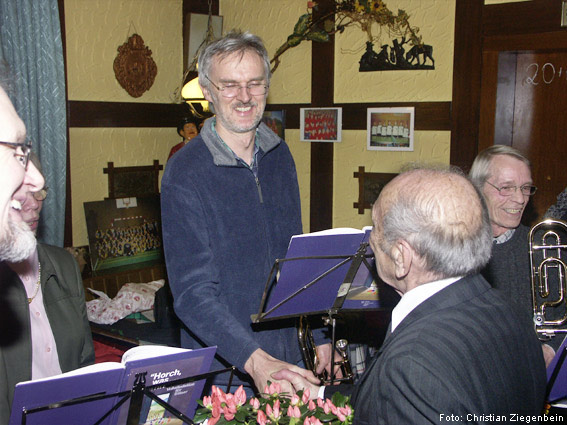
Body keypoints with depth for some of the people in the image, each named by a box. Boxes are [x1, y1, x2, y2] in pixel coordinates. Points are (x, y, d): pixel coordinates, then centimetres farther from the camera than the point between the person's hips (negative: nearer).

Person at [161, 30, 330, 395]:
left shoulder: (280, 155, 2)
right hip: (223, 370, -5)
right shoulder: (185, 173, -16)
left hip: (290, 358, 5)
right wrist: (255, 361, -32)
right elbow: (192, 292, -21)